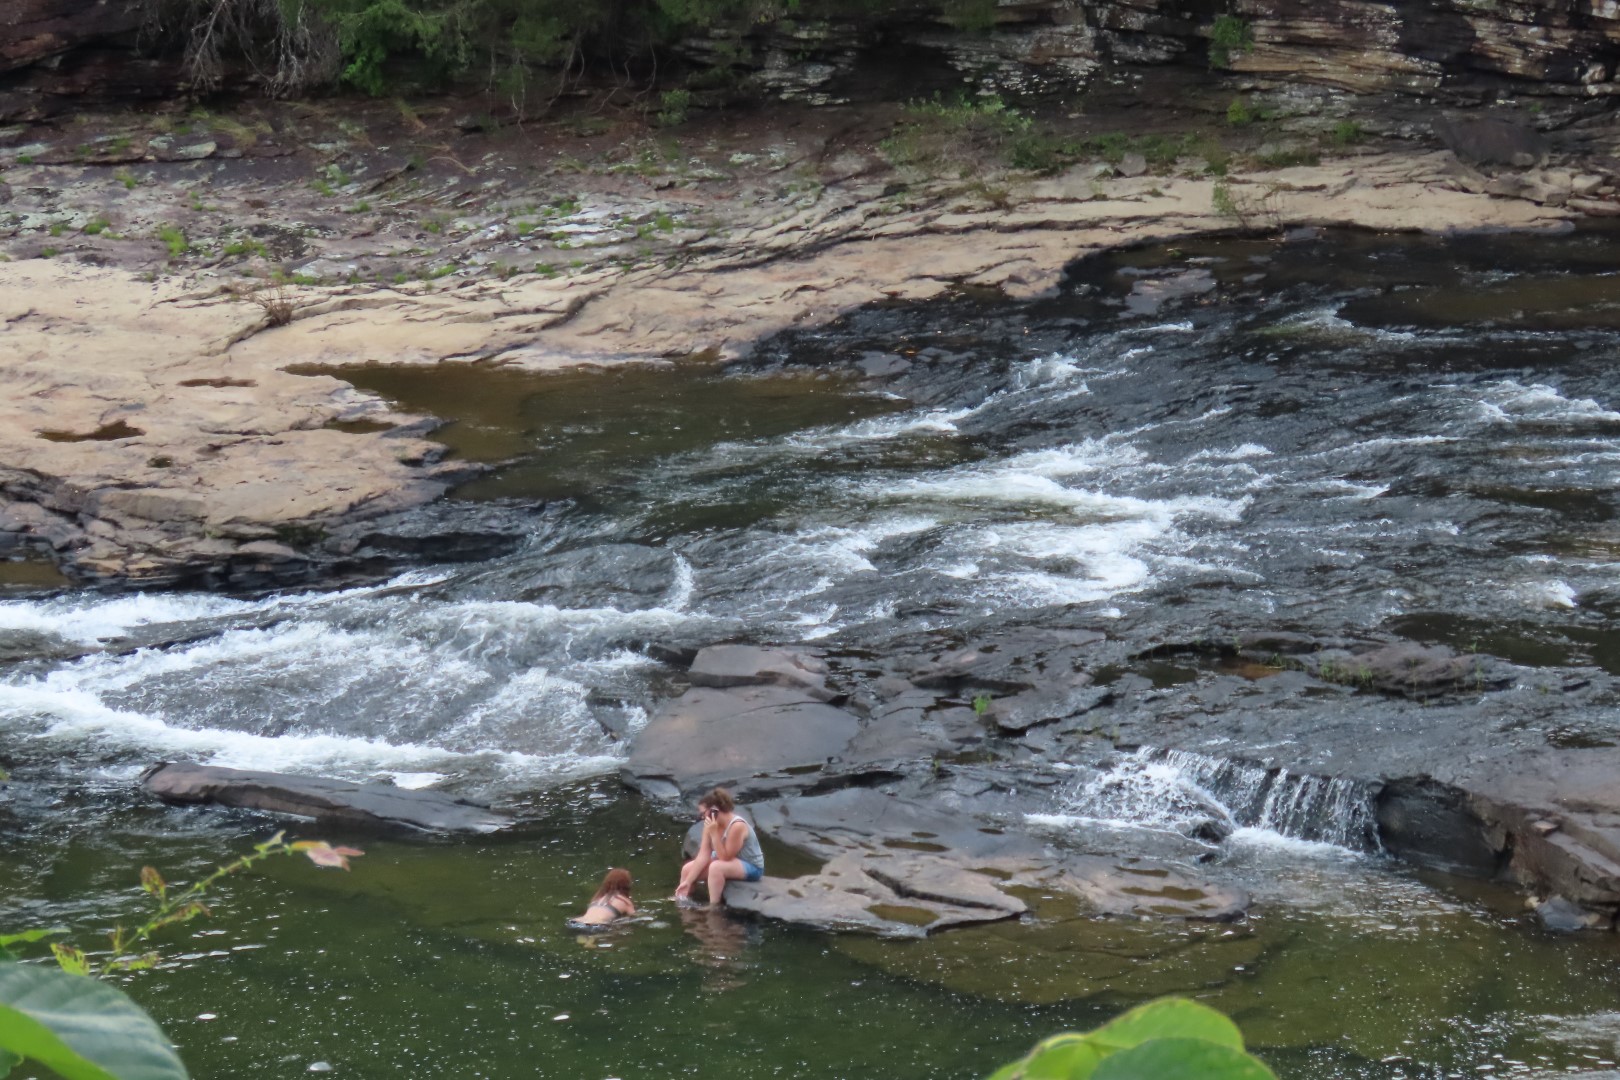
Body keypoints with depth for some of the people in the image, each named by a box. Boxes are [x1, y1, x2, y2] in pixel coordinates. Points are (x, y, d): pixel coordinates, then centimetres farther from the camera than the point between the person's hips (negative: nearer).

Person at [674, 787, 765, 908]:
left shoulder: (737, 826, -30)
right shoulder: (711, 824, -8)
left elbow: (725, 857, -28)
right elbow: (703, 856, -8)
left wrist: (714, 833, -34)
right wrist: (687, 882, -13)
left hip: (751, 867, -8)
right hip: (730, 862, 8)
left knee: (716, 867, -35)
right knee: (688, 869, -3)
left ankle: (713, 907, -24)